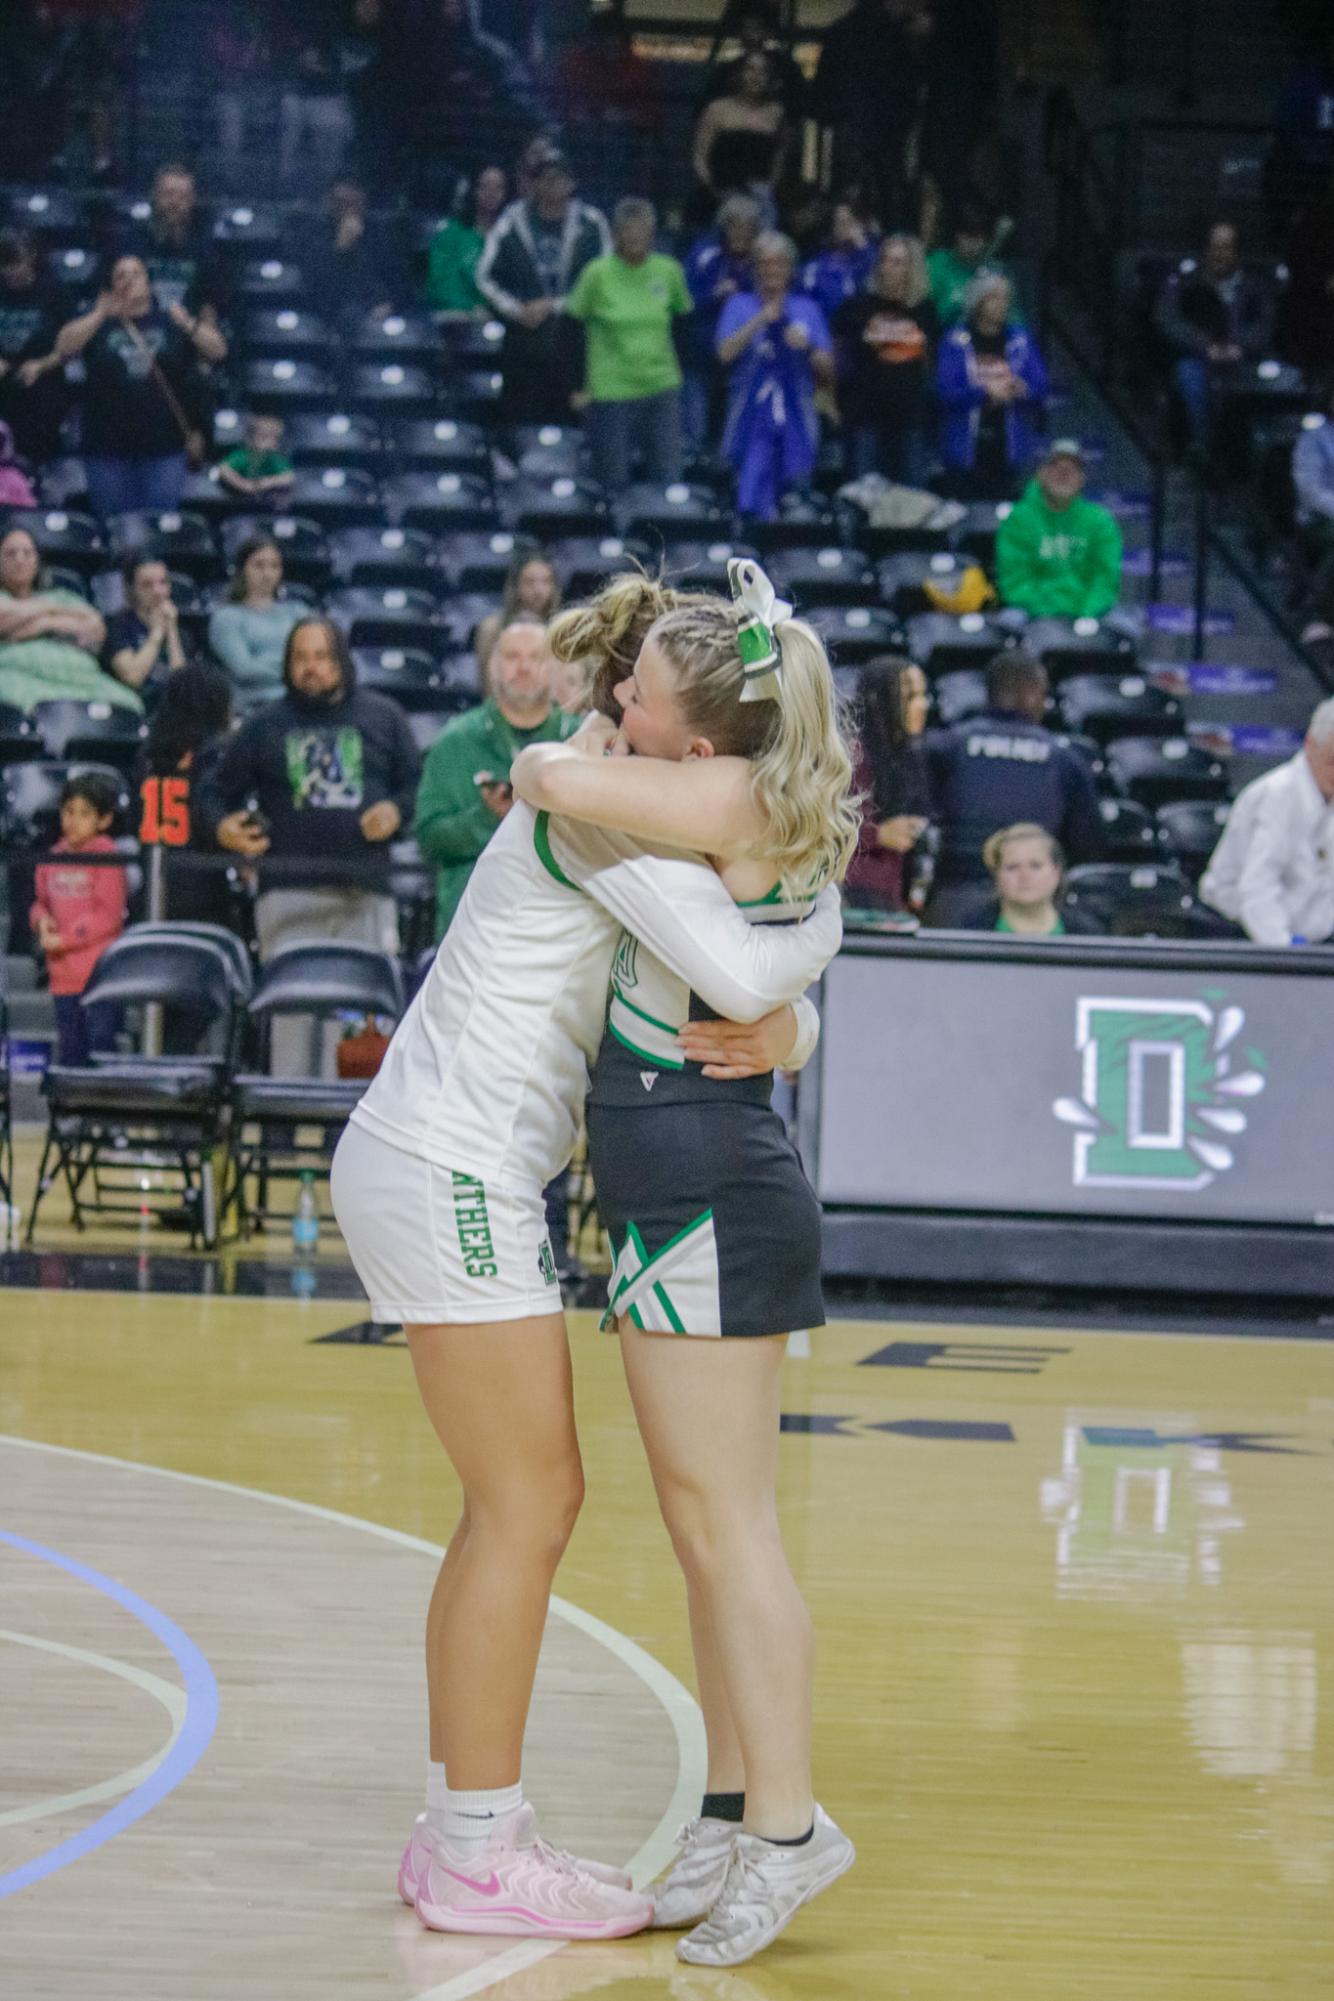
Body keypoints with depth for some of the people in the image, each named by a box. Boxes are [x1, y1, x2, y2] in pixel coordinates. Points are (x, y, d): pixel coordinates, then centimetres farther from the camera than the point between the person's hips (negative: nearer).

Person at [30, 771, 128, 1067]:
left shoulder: (106, 856, -9)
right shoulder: (55, 857, 9)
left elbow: (109, 915, -13)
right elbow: (41, 902, 21)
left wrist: (64, 939, -15)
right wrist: (41, 920, -2)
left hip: (100, 974, -6)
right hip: (63, 976, 6)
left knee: (100, 1051, -9)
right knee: (71, 1052, 15)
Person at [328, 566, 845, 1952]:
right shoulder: (598, 810, -15)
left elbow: (761, 990, 15)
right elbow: (742, 970, -26)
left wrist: (782, 1021, -8)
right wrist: (821, 919, -5)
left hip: (439, 1173, 10)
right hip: (448, 1175, -10)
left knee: (519, 1503, 11)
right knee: (528, 1502, -6)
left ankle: (462, 1831, 15)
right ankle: (479, 1853, -1)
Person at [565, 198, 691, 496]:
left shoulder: (669, 271, 1)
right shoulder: (598, 273, -7)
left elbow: (682, 315, 16)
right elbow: (573, 323, -1)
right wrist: (578, 385, -3)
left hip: (661, 387, 3)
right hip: (611, 391, -3)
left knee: (668, 478, 1)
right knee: (615, 482, 1)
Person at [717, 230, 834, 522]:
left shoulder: (808, 310, 13)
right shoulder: (739, 306, 9)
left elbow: (828, 372, 8)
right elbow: (726, 353, -8)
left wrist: (807, 347, -10)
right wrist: (760, 321, -15)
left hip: (795, 420, 2)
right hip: (753, 418, -2)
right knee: (753, 508, -11)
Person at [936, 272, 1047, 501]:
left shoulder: (1021, 340, 7)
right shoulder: (956, 340, -1)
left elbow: (1040, 388, 4)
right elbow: (946, 390, -8)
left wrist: (1020, 389, -18)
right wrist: (985, 393, -20)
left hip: (1008, 445, 2)